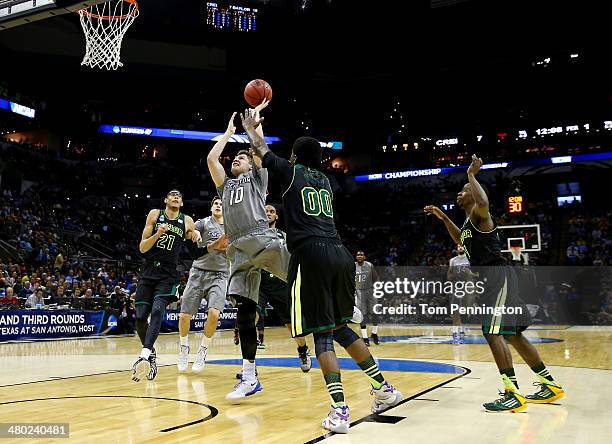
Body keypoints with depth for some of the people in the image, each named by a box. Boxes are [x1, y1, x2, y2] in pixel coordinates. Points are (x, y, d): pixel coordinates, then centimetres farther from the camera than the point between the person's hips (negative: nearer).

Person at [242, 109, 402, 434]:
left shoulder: (291, 172, 11)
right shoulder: (325, 180, 25)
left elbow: (260, 149, 26)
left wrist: (250, 126, 47)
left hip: (311, 254, -6)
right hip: (339, 253, 6)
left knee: (322, 333, -4)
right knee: (339, 327, 18)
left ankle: (340, 411, -10)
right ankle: (384, 388, 21)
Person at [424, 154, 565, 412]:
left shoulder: (478, 214, -8)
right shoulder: (468, 221, 20)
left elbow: (483, 201, -34)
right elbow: (462, 241, 41)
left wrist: (471, 175, -19)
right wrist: (443, 218, 34)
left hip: (497, 276, -11)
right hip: (492, 279, 11)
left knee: (493, 332, -15)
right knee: (512, 334, 14)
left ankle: (514, 395, -14)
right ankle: (550, 385, 23)